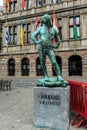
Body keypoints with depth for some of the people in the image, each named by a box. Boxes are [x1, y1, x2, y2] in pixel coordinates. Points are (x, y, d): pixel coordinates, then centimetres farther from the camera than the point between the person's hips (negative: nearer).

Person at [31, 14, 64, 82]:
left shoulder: (53, 29, 12)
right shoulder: (40, 28, 10)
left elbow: (58, 39, 22)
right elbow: (33, 36, 7)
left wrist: (56, 46, 8)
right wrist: (36, 42, -8)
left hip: (49, 48, 0)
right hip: (41, 48, 1)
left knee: (54, 62, -15)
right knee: (42, 63, 1)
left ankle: (59, 76, -14)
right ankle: (46, 76, 12)